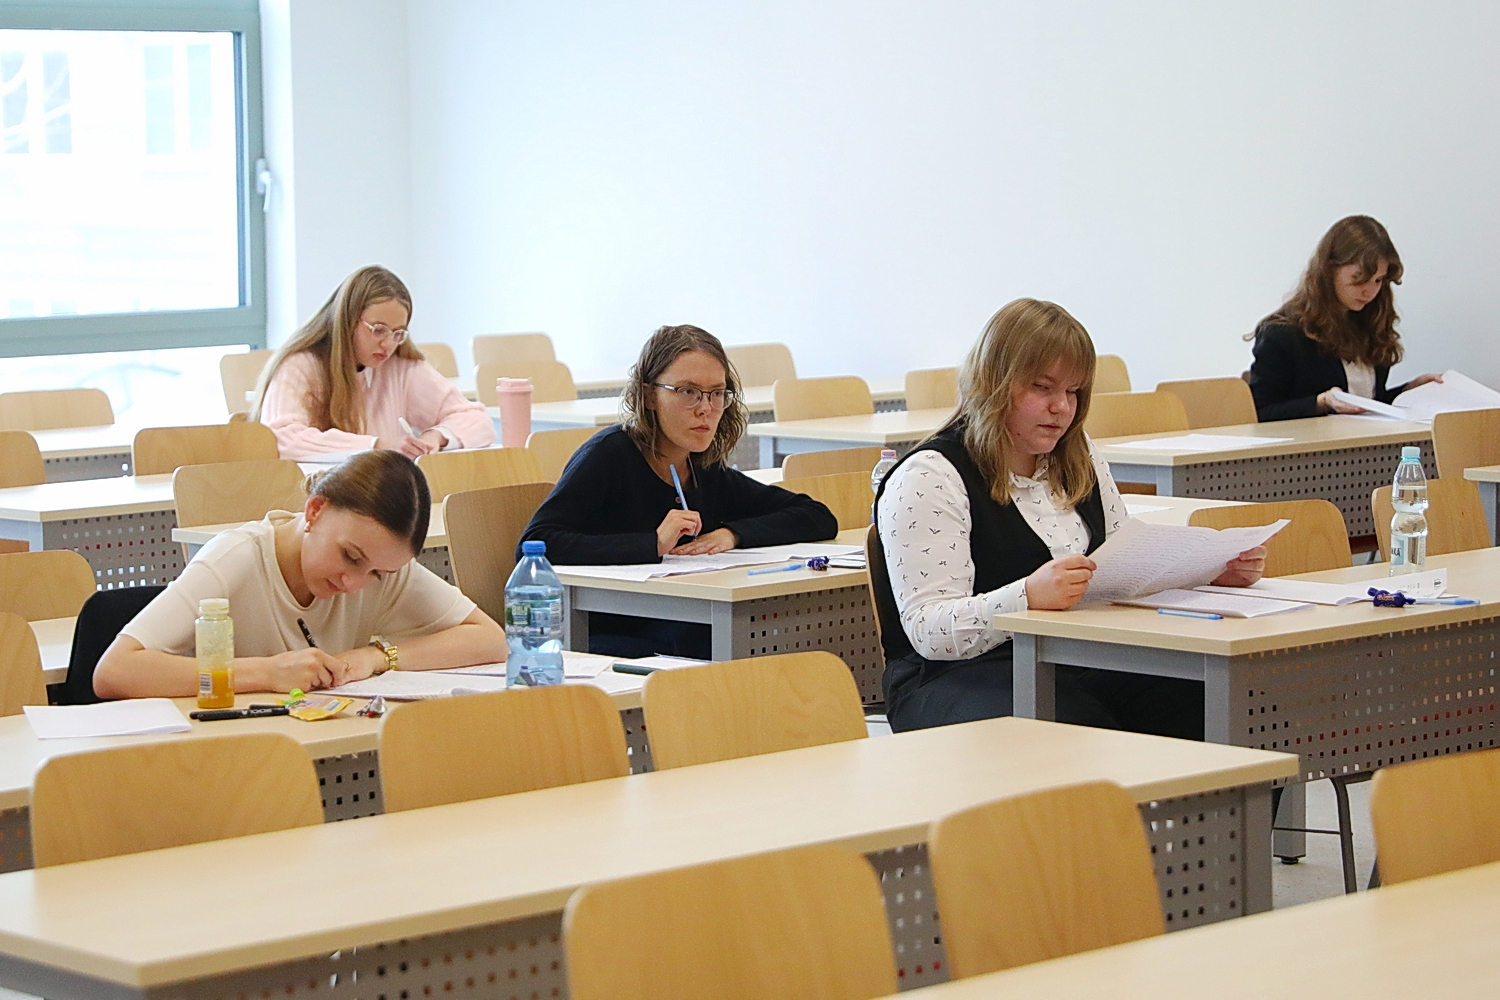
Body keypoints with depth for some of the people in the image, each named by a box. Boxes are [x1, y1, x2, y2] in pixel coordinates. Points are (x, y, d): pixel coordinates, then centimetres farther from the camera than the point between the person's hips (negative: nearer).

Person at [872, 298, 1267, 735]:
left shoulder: (1080, 461, 18)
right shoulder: (928, 478, -8)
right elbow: (927, 631, -17)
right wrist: (1027, 597, -33)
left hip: (1083, 667, 7)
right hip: (965, 676, -7)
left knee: (1200, 701, -23)